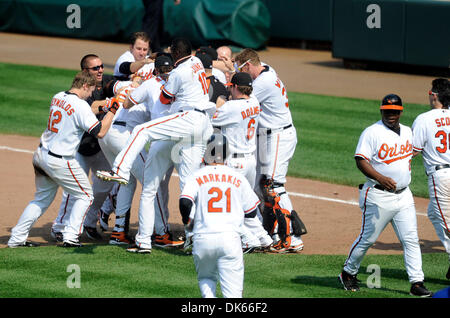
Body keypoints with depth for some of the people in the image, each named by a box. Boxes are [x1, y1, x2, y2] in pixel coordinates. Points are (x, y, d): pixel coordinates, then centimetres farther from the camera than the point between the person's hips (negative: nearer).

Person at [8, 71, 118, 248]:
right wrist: (112, 110, -10)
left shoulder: (57, 97, 7)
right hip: (60, 160, -8)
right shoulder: (81, 106, -17)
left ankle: (17, 238, 18)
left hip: (41, 155, 8)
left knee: (42, 198, 22)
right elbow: (100, 132, -19)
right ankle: (70, 237, 0)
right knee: (85, 195, 10)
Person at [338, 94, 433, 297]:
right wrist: (380, 178, -30)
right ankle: (348, 273, 21)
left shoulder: (407, 132, 11)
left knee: (411, 239, 0)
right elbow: (360, 160, -17)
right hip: (379, 197, -6)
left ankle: (417, 282, 1)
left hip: (403, 195, 6)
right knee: (368, 238, 2)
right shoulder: (372, 133, -10)